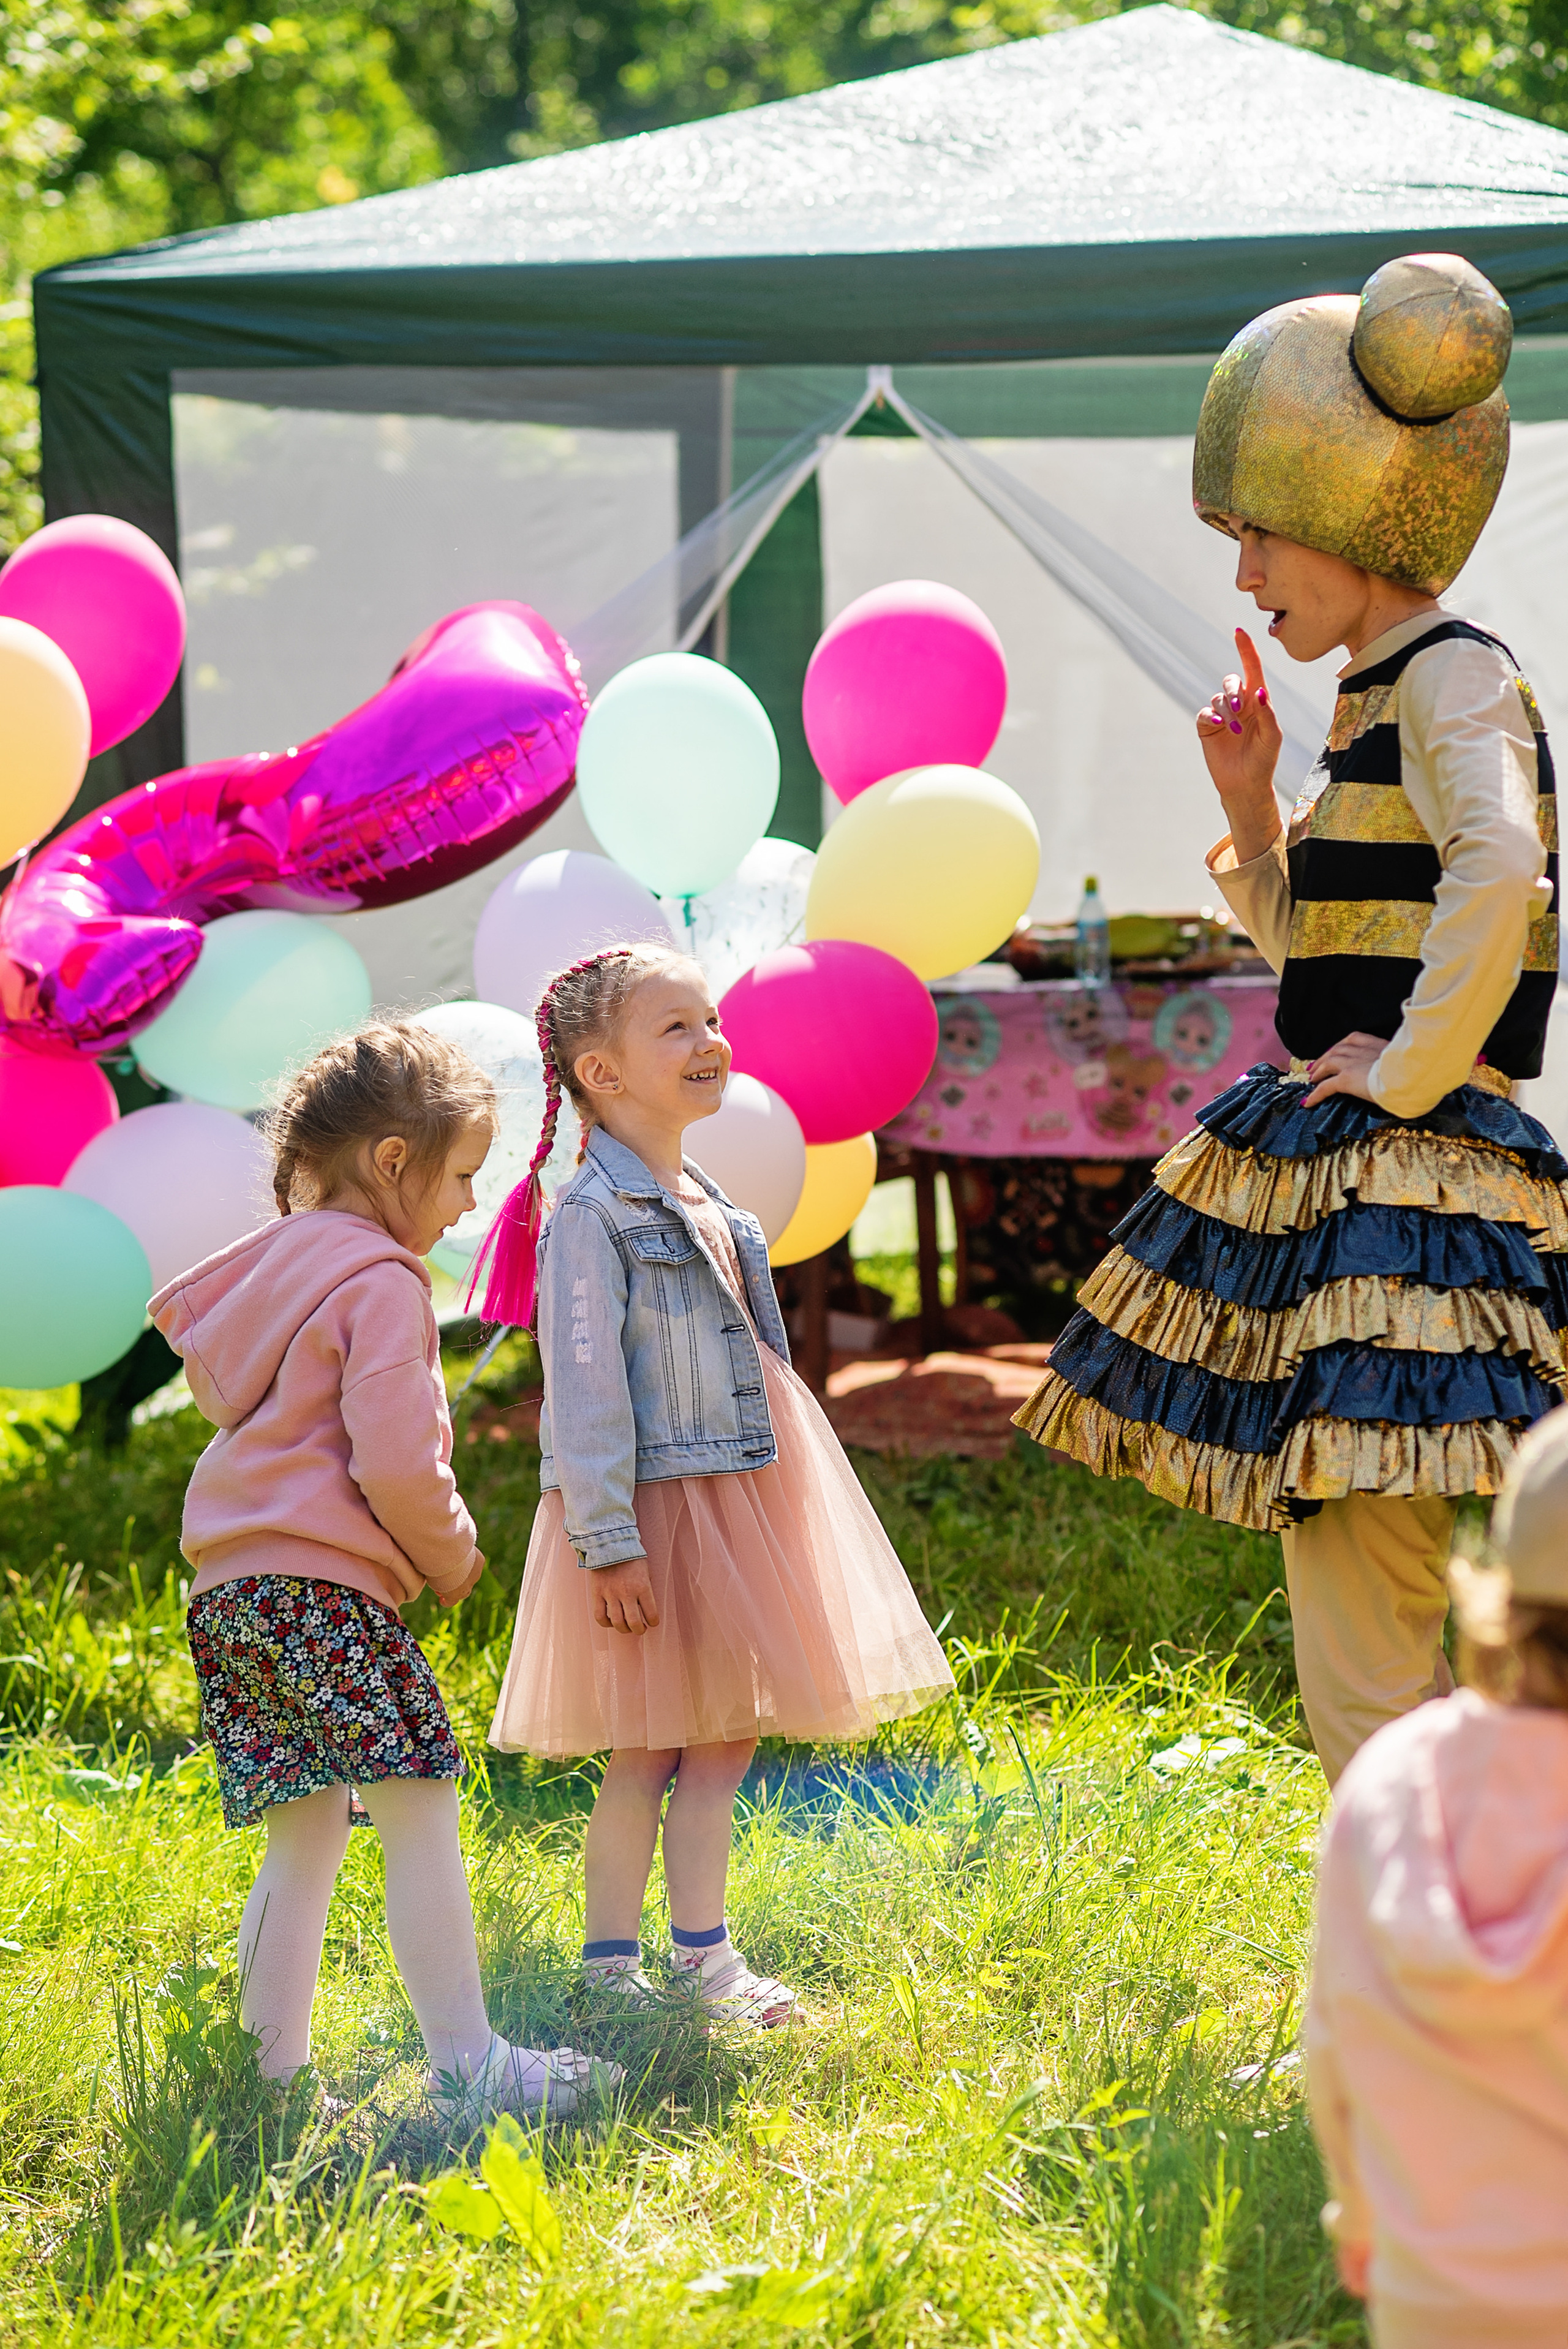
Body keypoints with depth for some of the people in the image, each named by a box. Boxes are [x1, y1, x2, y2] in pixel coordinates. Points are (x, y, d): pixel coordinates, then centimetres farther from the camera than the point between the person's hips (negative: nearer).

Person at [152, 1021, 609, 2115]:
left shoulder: (273, 1259, 19)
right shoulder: (381, 1282, -9)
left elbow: (208, 1375, 30)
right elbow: (396, 1464, -17)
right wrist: (452, 1556, 1)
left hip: (231, 1592, 10)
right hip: (325, 1584, -10)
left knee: (303, 1844, 12)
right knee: (422, 1817, -9)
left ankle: (272, 2074, 12)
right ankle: (466, 2060, -10)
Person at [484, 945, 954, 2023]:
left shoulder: (709, 1207, 14)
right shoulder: (592, 1215, -14)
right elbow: (585, 1385, -17)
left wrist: (772, 1510, 23)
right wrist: (607, 1540, -21)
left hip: (737, 1496, 8)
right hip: (654, 1502, -8)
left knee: (724, 1734, 9)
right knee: (650, 1744, -4)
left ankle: (704, 1956, 14)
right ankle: (611, 1967, 4)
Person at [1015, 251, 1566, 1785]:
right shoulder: (1373, 699, 17)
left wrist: (1410, 1068, -23)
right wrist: (1251, 799, 13)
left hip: (1410, 1179, -10)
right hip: (1337, 1181, 10)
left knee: (1368, 1655, -12)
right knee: (1360, 1633, 13)